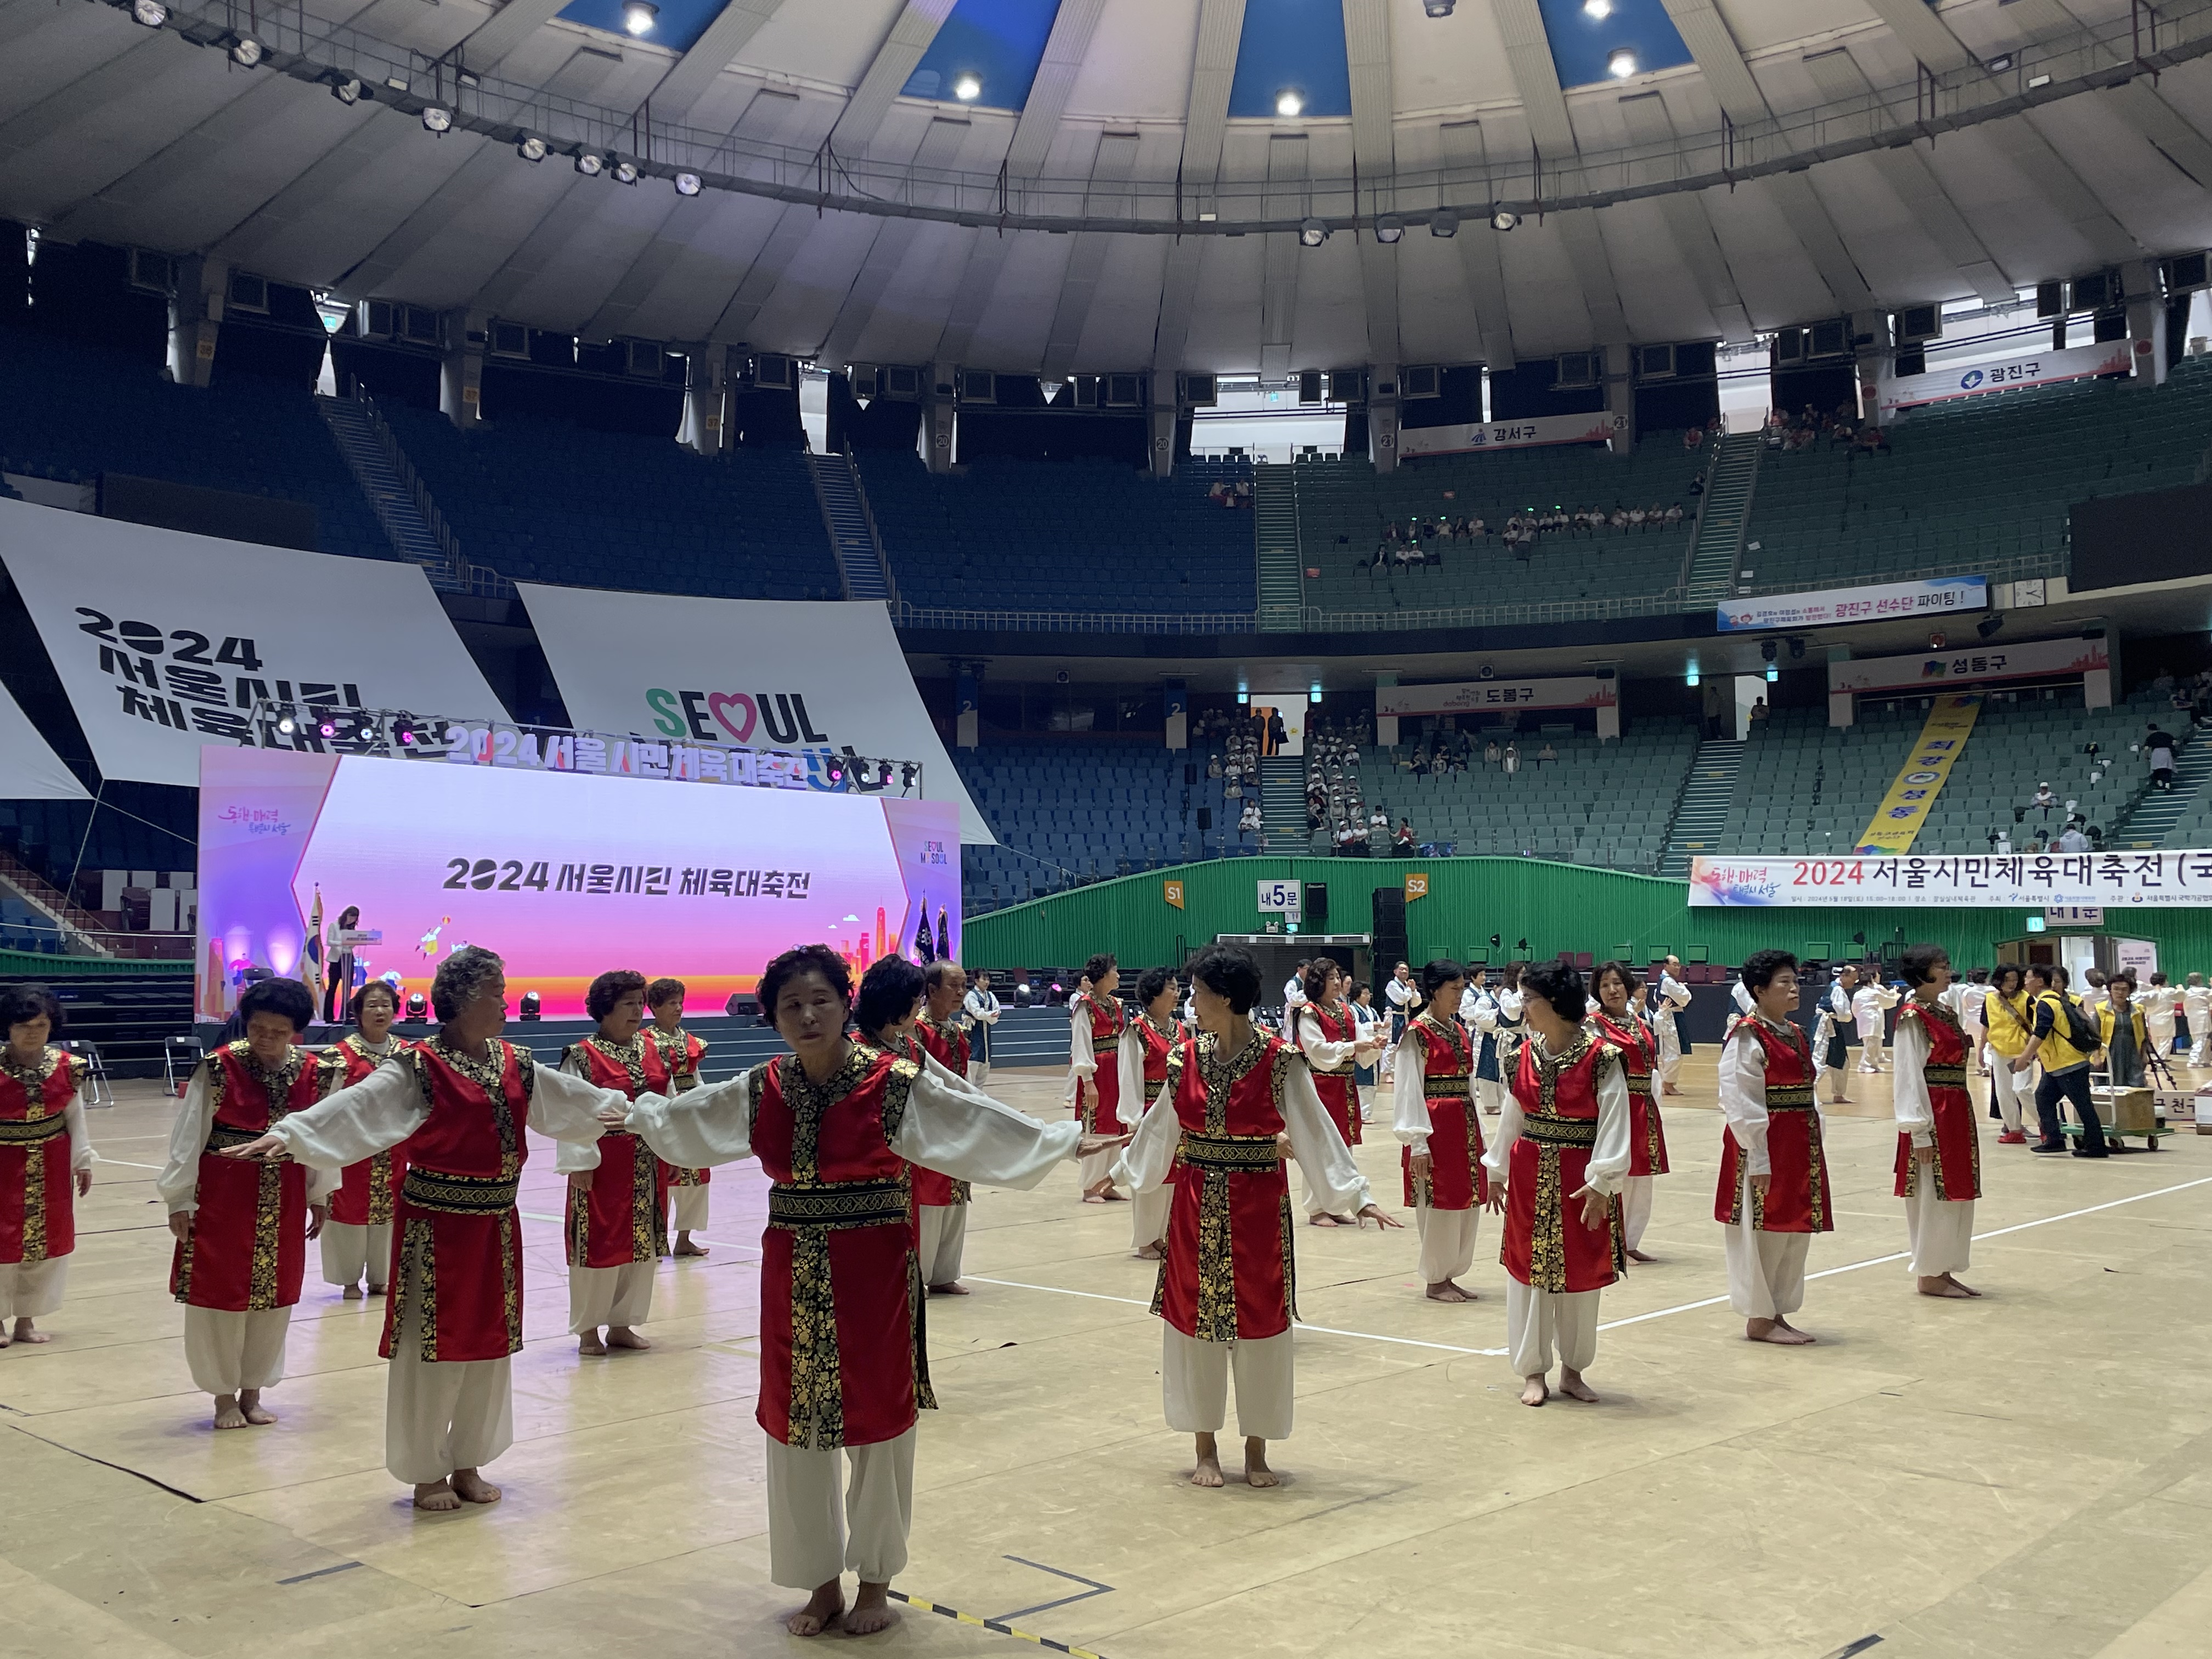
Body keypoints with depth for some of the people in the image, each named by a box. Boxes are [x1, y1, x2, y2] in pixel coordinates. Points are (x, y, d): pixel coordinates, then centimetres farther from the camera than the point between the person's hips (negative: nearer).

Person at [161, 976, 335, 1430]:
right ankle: (225, 1396, 21)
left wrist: (318, 1196, 12)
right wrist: (179, 1200, -7)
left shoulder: (312, 1074, -4)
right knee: (219, 1295, 4)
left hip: (282, 1205, 3)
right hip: (221, 1201, -3)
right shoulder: (219, 1069, -12)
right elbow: (189, 1136, -8)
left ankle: (252, 1392, 28)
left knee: (274, 1299, 11)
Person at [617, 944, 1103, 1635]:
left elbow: (985, 1126, -13)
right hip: (793, 1278, 4)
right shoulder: (759, 1091, 1)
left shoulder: (896, 1085, -12)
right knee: (795, 1427, 11)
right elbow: (680, 1121, 21)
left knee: (878, 1424, 7)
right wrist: (633, 1113, 30)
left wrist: (1068, 1141, -19)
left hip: (875, 1274, -4)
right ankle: (823, 1584, 30)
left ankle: (875, 1583, 28)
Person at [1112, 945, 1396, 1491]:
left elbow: (1316, 1132, -11)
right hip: (1196, 1210, 4)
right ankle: (1206, 1450, 23)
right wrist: (1119, 1173, 25)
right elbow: (1159, 1128, 14)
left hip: (1257, 1210, -3)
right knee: (1195, 1321, 8)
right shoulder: (1188, 1057, 0)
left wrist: (1356, 1196, -17)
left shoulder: (1279, 1062, -12)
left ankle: (1256, 1452, 22)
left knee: (1259, 1326, 5)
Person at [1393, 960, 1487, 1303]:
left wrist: (1478, 1131, 13)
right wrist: (1417, 1142, -18)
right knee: (1439, 1206, -2)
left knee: (1467, 1204, 10)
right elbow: (1409, 1091, -13)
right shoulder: (1417, 1033, -10)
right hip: (1434, 1125, -8)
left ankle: (1449, 1276, 21)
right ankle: (1435, 1282, 9)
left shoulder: (1458, 1030, 13)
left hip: (1464, 1124, 8)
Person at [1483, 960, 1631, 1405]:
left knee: (1580, 1278, 8)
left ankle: (1572, 1370, 25)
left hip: (1580, 1180, -4)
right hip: (1529, 1177, 4)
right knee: (1528, 1272, 7)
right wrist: (1497, 1171, 17)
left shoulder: (1600, 1057, -13)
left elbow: (1614, 1123, -14)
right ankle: (1533, 1372, 19)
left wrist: (1601, 1183, -19)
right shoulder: (1526, 1054, 3)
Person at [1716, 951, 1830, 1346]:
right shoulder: (1747, 1038, -14)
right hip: (1766, 1147, -9)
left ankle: (1777, 1313, 24)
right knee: (1764, 1234, -1)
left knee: (1796, 1234, 13)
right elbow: (1741, 1106, -18)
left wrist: (1814, 1149, 12)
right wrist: (1759, 1161, -19)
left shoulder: (1794, 1035, 13)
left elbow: (1807, 1096, 17)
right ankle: (1759, 1320, 11)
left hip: (1801, 1147, 9)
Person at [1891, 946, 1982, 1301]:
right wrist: (1919, 1131, -19)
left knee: (1958, 1195, 13)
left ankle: (1943, 1272, 22)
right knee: (1932, 1197, -1)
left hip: (1958, 1111, 9)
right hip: (1932, 1113, -9)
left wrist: (1963, 1117, 15)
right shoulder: (1912, 1016, -13)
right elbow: (1909, 1075, -16)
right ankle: (1929, 1276, 9)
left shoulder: (1945, 1010, 14)